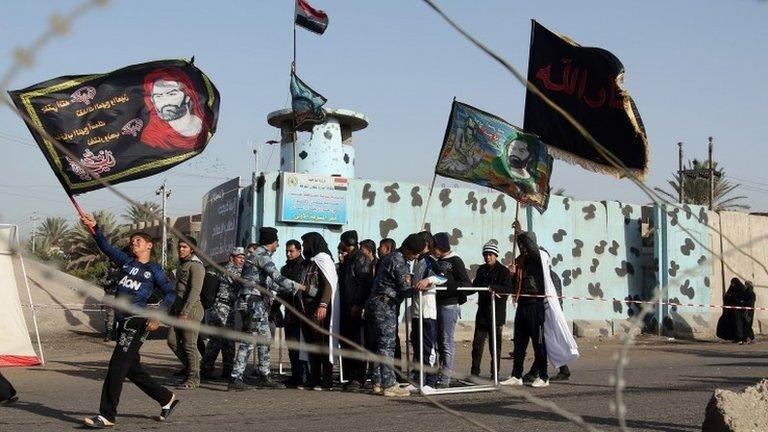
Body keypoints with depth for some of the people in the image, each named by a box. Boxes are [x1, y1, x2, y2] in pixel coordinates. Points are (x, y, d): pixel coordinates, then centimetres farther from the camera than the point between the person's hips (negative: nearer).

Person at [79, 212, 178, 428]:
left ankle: (107, 416, -6)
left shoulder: (154, 269, 1)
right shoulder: (127, 262, 16)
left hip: (137, 321, -7)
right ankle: (167, 399, 27)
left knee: (117, 366, -10)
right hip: (122, 320, 7)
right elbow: (106, 247, 8)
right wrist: (94, 227, -5)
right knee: (131, 369, 13)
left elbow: (170, 293, -3)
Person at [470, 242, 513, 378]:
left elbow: (509, 289, -14)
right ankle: (474, 372, 5)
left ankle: (495, 373, 12)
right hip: (482, 312, 4)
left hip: (497, 312, -4)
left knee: (495, 345, 3)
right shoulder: (481, 270, 13)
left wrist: (492, 287, -25)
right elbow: (475, 285, 10)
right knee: (477, 343, 0)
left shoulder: (503, 271, -3)